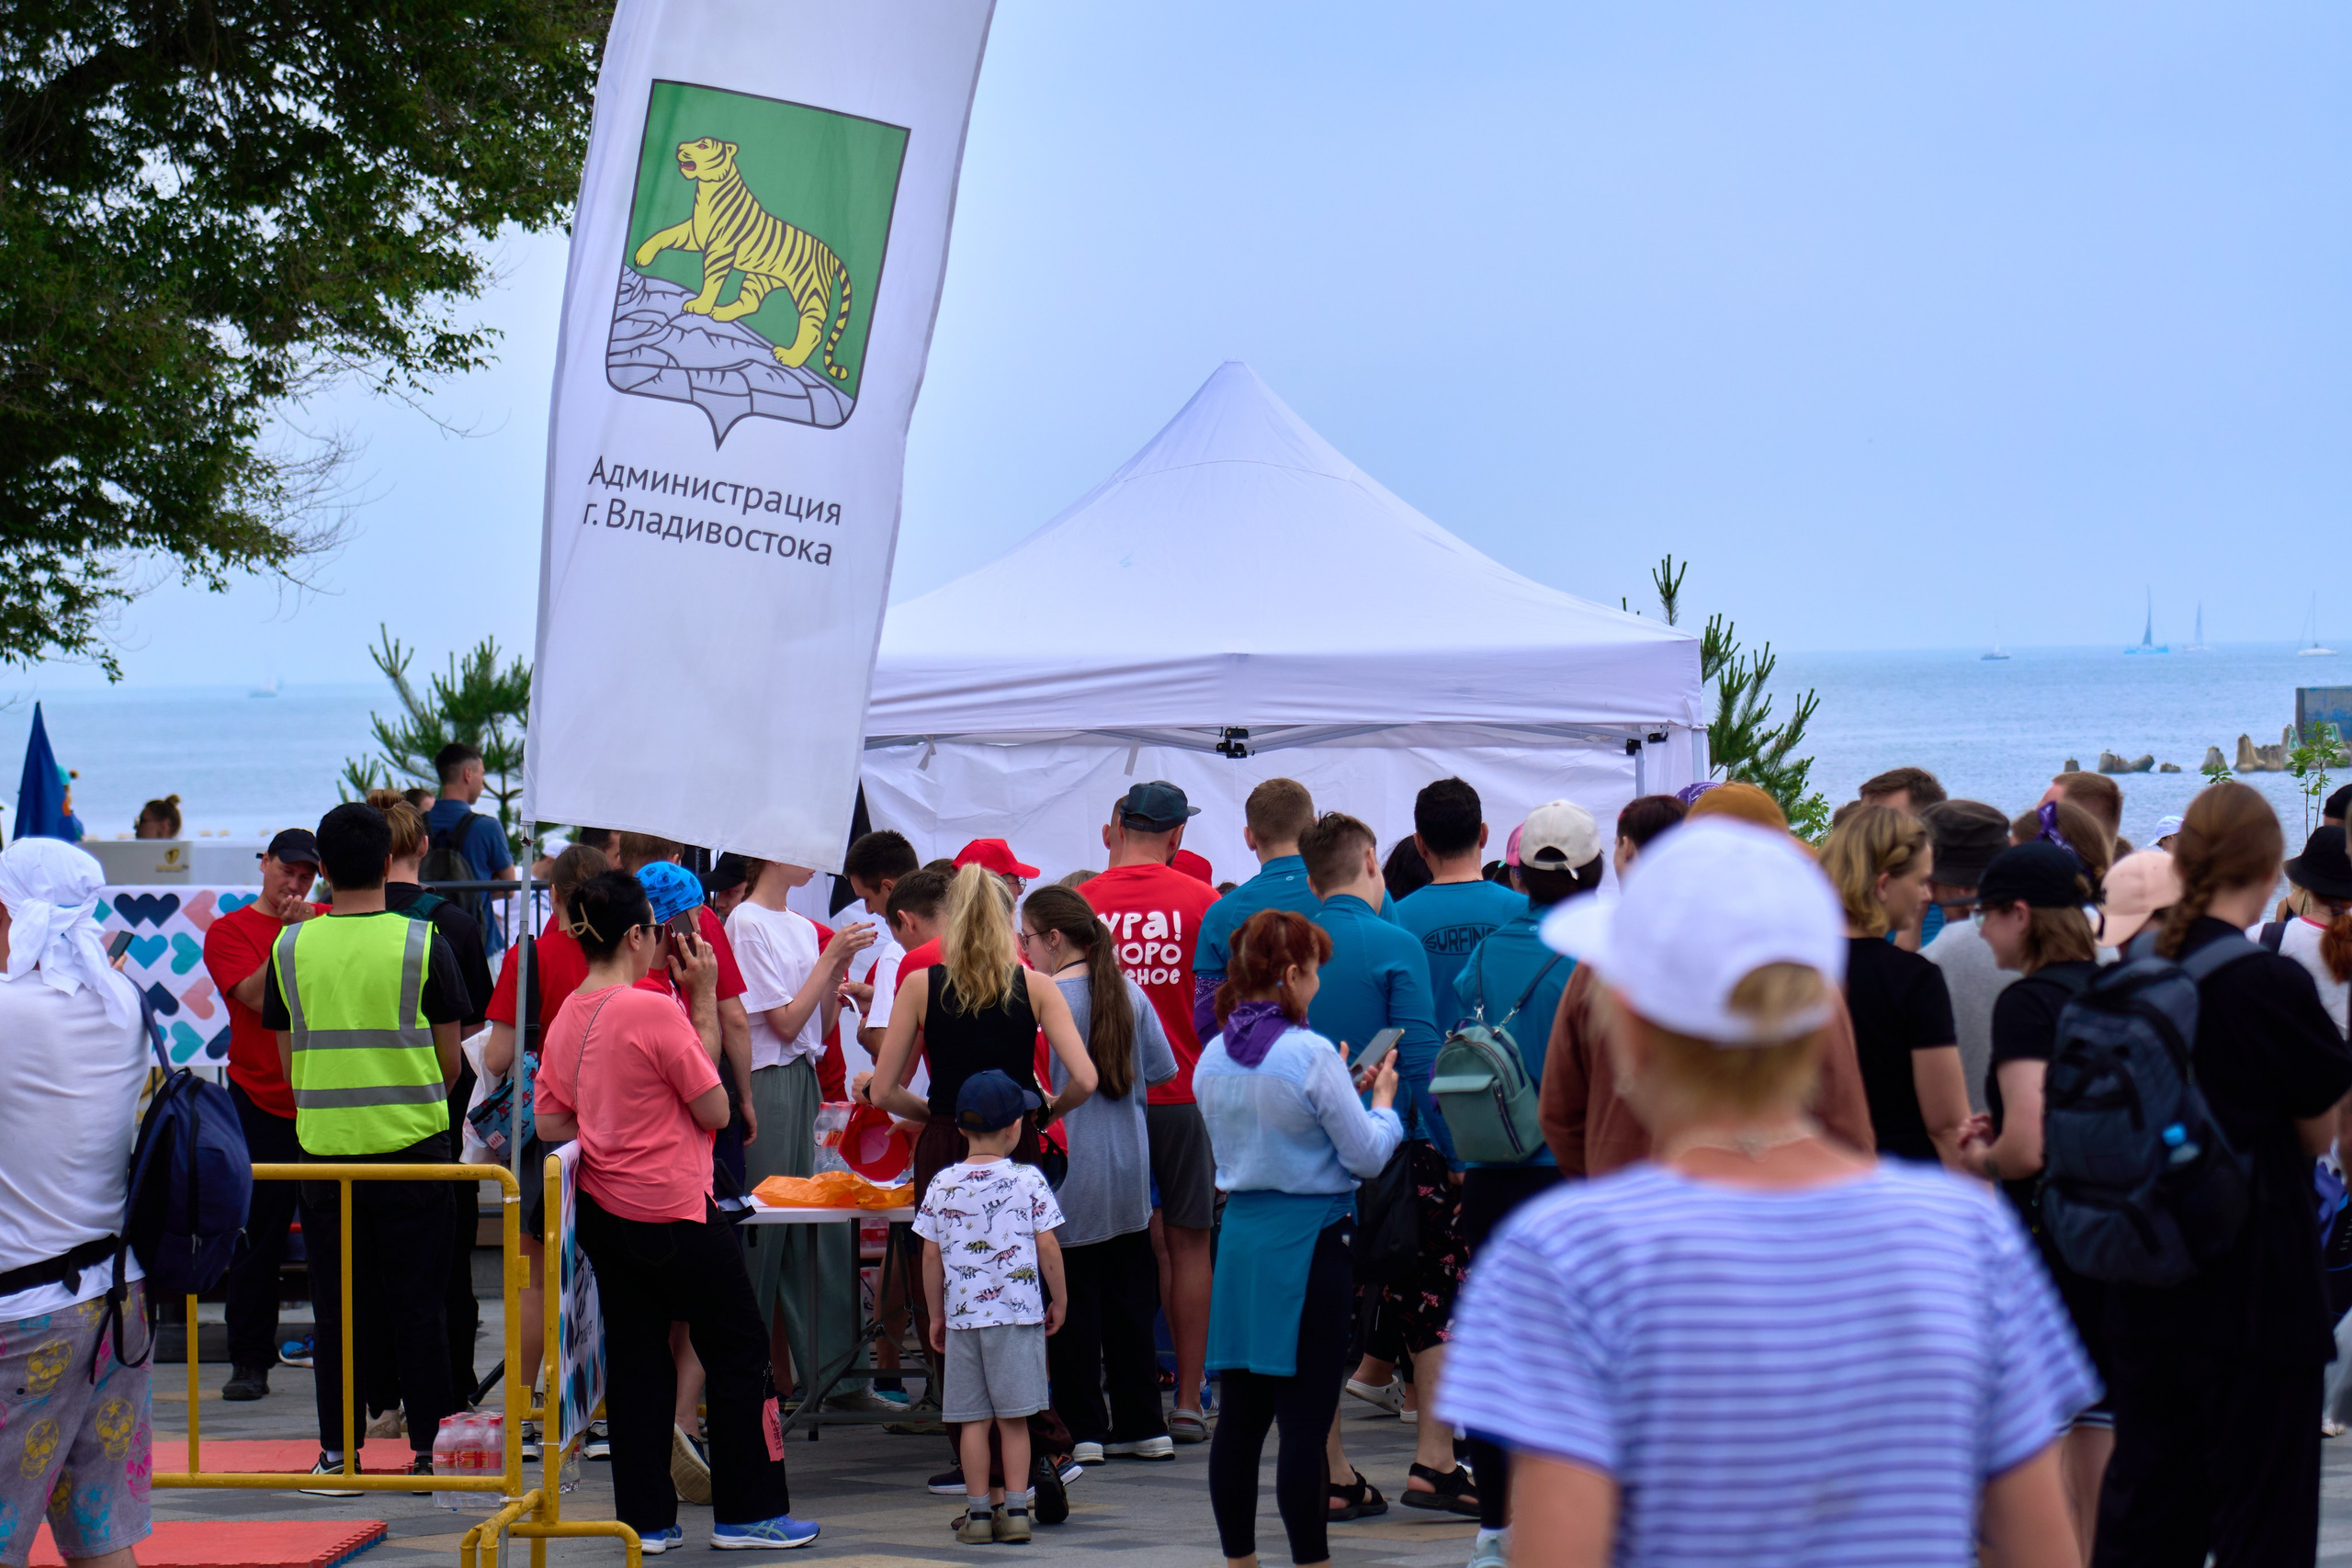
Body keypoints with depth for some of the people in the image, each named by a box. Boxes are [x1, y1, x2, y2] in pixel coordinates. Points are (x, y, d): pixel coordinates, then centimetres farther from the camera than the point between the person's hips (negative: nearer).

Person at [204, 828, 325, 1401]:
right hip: (261, 1101, -2)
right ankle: (250, 1362, 6)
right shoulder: (229, 930, 3)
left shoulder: (327, 921, 11)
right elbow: (257, 996, -11)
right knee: (258, 1232, -1)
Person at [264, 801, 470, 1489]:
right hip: (412, 1147, -1)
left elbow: (287, 1060, 8)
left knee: (335, 1308, 8)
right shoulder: (422, 943, -6)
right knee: (417, 1304, 5)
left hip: (324, 1148, 1)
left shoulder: (291, 948, 0)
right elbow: (449, 1058, 0)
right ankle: (428, 1446, 6)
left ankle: (337, 1451, 10)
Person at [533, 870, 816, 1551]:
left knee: (635, 1360, 11)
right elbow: (715, 1109, -9)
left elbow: (550, 1122, 10)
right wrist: (703, 1001, -8)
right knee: (737, 1350, 6)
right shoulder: (656, 1012, -18)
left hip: (602, 1208, 7)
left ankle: (646, 1517, 12)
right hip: (672, 1211, -7)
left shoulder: (567, 1018, 4)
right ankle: (747, 1511, 10)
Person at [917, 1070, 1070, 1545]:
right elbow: (1047, 1247, -4)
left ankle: (978, 1511, 8)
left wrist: (937, 1315, 14)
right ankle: (1015, 1510, 4)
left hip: (963, 1316, 2)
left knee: (975, 1420, 6)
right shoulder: (1027, 1180, -5)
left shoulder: (942, 1184, 1)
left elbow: (931, 1257, 4)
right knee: (1014, 1419, 5)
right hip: (1018, 1312, -2)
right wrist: (1059, 1300, 10)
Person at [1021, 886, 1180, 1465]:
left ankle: (1082, 1430, 2)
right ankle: (1142, 1425, 15)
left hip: (1071, 1168, -6)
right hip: (1131, 1169, 6)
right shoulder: (1129, 992, 4)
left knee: (1073, 1302, 1)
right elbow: (1163, 1068, 10)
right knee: (1129, 1298, 12)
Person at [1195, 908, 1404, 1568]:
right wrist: (1382, 1101, 9)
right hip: (1310, 1239, -6)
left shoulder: (1212, 1059, 6)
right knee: (1306, 1419, -4)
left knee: (1241, 1414, 10)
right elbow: (1366, 1155, -9)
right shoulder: (1310, 1054, -14)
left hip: (1240, 1234, 6)